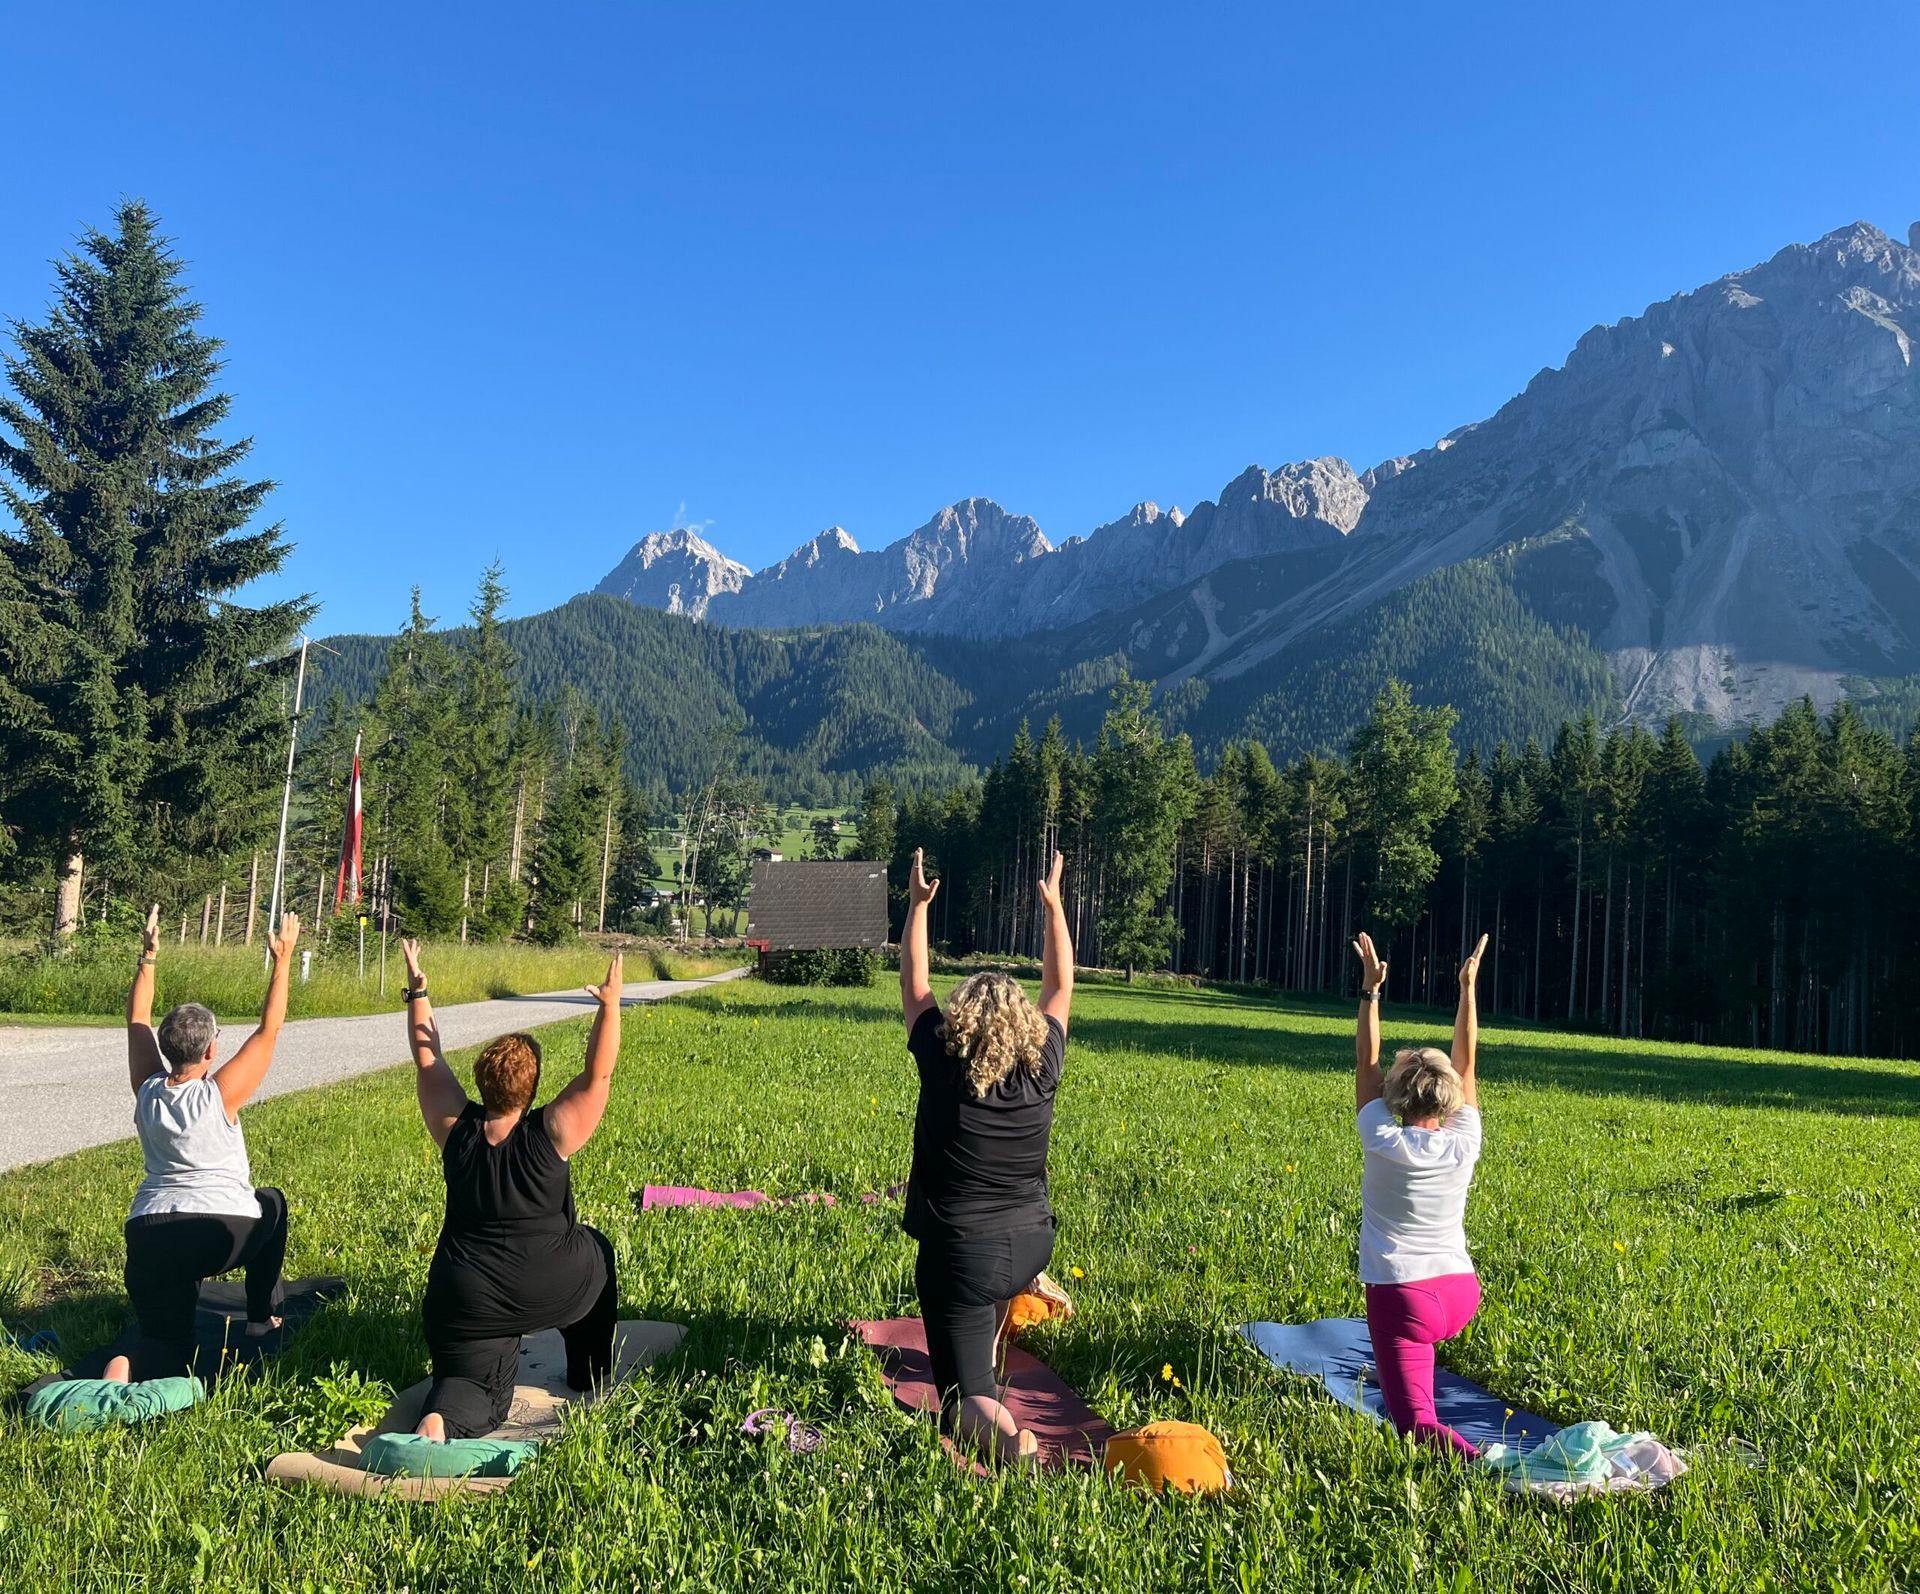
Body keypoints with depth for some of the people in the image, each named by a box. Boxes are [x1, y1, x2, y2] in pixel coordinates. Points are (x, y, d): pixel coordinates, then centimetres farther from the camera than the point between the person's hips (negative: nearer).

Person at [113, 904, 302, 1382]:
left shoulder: (147, 1091, 4)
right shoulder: (221, 1094, -9)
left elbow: (138, 1021, 17)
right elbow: (269, 1029, -3)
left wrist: (149, 957, 20)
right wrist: (283, 960, 2)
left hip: (148, 1235, 3)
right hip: (223, 1232, -3)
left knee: (168, 1346, 8)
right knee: (272, 1204, 31)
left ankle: (127, 1369, -27)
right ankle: (263, 1317, 30)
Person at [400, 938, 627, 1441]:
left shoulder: (457, 1128, -4)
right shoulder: (551, 1134, -14)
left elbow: (427, 1059, 7)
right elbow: (598, 1074, -11)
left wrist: (417, 991, 13)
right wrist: (610, 1004, -12)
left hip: (466, 1300, 2)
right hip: (550, 1291, -2)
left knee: (476, 1392, 9)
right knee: (595, 1249, 28)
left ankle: (439, 1422, -27)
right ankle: (591, 1376, 34)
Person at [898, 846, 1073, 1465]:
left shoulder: (943, 1067, -15)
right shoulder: (1041, 1071, -9)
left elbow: (914, 986, -1)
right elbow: (1060, 988, 5)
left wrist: (918, 904, 5)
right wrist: (1053, 905, 11)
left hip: (957, 1254, -4)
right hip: (1033, 1246, 4)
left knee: (967, 1402, 0)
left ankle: (1004, 1436, -30)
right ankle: (988, 1351, 47)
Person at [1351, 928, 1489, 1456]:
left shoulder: (1383, 1143, -13)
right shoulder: (1464, 1146, -6)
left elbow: (1366, 1064, -3)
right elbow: (1465, 1061, 4)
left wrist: (1370, 990, 1)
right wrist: (1468, 986, 10)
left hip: (1402, 1299, -5)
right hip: (1461, 1296, 5)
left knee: (1417, 1422, -7)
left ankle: (1470, 1456, -34)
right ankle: (1391, 1368, 53)